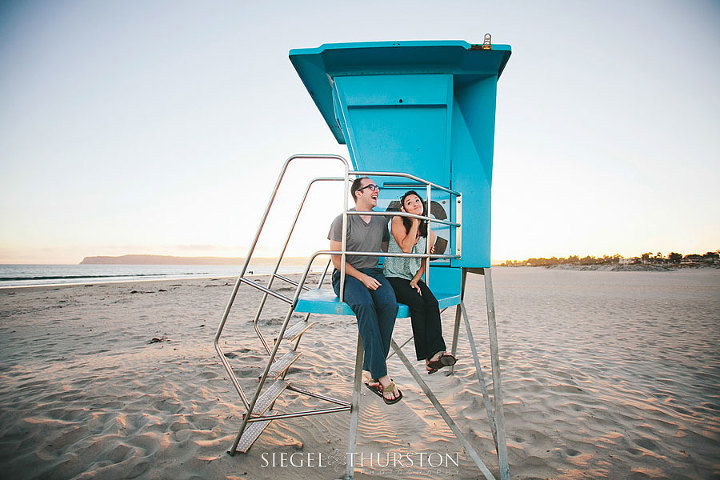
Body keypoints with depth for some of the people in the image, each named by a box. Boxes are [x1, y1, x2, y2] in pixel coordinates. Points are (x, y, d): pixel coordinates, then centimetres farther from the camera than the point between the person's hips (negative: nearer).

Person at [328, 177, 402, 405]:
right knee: (365, 305, -36)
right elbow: (336, 259, -4)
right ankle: (382, 376, -30)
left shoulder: (381, 221, 16)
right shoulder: (342, 220, -1)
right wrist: (362, 277, -14)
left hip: (373, 272, 4)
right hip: (347, 275, -4)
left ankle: (370, 371, -20)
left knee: (389, 303, -30)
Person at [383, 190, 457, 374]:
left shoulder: (429, 233, 10)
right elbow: (406, 247, -17)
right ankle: (428, 357, -24)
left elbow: (423, 263, 14)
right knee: (417, 302, -28)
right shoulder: (397, 221, -2)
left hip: (413, 279, 4)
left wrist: (415, 281, -3)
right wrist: (415, 222, -11)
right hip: (393, 277, -4)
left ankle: (436, 353, -33)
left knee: (432, 302, -24)